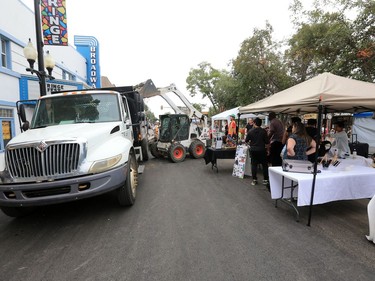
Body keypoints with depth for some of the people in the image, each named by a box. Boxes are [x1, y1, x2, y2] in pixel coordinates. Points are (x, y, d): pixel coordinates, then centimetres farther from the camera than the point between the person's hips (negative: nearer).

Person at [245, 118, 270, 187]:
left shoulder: (250, 131, -5)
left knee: (254, 164, 8)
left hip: (253, 150, 1)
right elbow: (267, 142, -8)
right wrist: (266, 146, 12)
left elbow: (246, 141, 2)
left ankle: (254, 180, 9)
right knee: (264, 165, 10)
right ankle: (265, 180, 12)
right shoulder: (263, 131, -8)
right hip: (262, 150, -1)